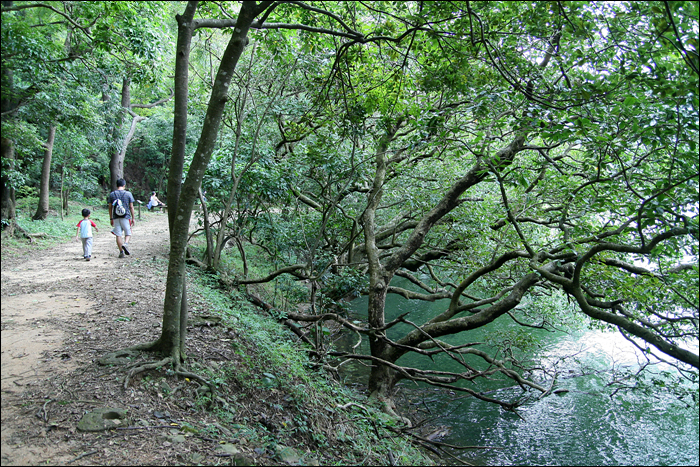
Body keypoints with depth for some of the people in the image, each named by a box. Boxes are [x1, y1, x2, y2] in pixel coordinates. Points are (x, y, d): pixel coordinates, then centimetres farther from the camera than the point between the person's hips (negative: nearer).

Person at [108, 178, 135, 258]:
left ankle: (121, 251, 3)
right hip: (126, 216, -2)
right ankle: (125, 243, -19)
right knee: (128, 233, 9)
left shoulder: (112, 194, 6)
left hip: (116, 217, 2)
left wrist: (111, 219, 14)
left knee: (118, 235, 5)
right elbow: (131, 207, 0)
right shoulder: (128, 194, 0)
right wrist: (133, 218, 7)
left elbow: (110, 207, 7)